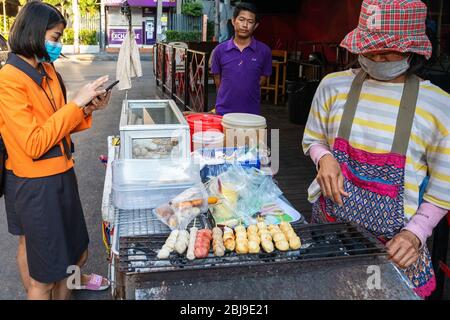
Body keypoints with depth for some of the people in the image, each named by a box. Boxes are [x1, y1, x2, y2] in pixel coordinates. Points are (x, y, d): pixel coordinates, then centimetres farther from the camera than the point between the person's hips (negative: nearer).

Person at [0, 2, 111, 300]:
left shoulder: (46, 69, 6)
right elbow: (34, 144, -23)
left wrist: (88, 109, -5)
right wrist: (76, 103, -22)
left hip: (61, 175, 8)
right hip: (35, 185, -8)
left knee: (75, 253, 20)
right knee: (44, 279, 7)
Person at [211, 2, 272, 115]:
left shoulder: (264, 51, -3)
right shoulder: (220, 50, 1)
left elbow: (262, 79, 7)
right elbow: (218, 80, 10)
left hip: (251, 113, -1)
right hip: (223, 112, 1)